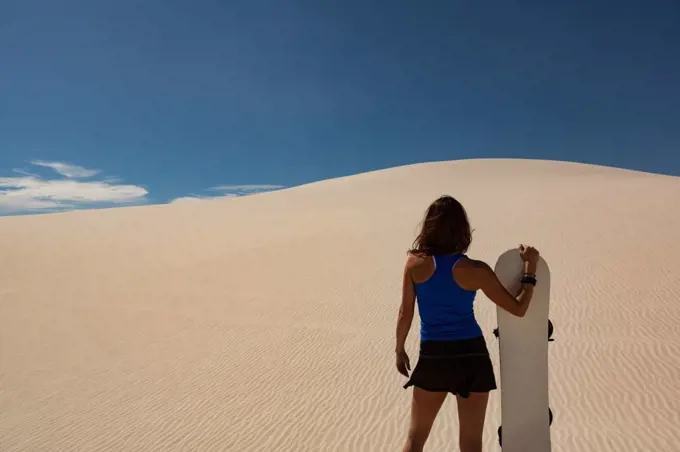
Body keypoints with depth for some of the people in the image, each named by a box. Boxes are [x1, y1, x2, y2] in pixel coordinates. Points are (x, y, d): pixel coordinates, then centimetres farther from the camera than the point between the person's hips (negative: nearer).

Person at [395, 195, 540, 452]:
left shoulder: (415, 264, -8)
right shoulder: (475, 270, -12)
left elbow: (405, 313, -3)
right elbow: (518, 309, -6)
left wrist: (400, 350, 11)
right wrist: (530, 268, 4)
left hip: (433, 356, 1)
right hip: (471, 354, 0)